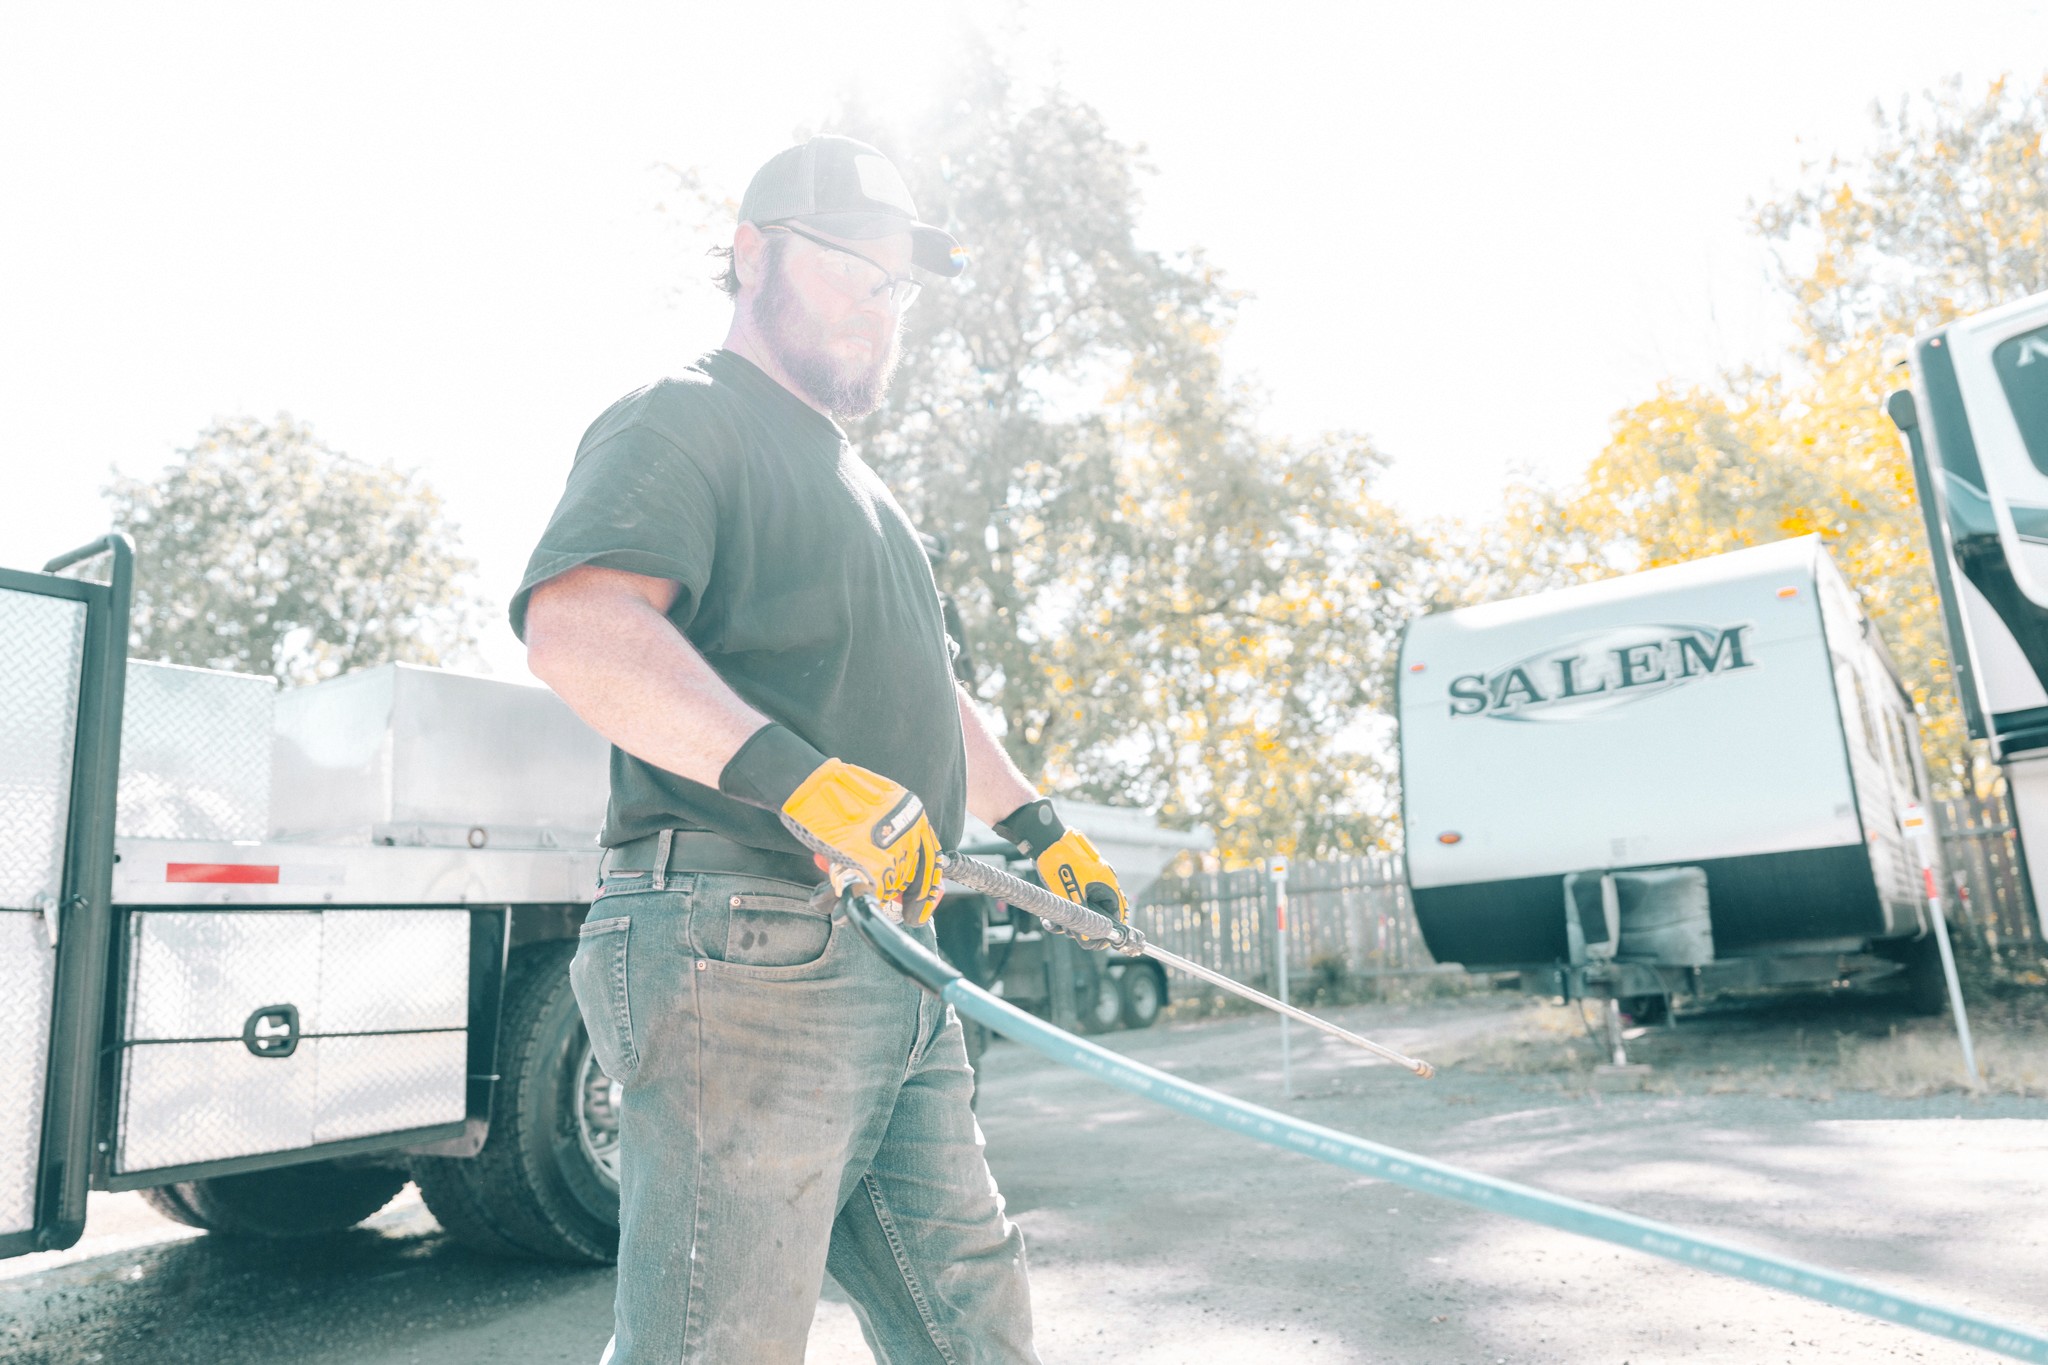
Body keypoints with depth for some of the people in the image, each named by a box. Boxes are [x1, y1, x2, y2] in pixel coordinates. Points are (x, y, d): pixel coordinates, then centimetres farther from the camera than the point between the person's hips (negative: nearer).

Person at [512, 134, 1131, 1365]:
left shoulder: (861, 486, 28)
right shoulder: (683, 423, -2)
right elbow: (575, 628, -22)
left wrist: (1034, 825, 34)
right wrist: (798, 776, -32)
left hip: (897, 964, 9)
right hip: (744, 946, -9)